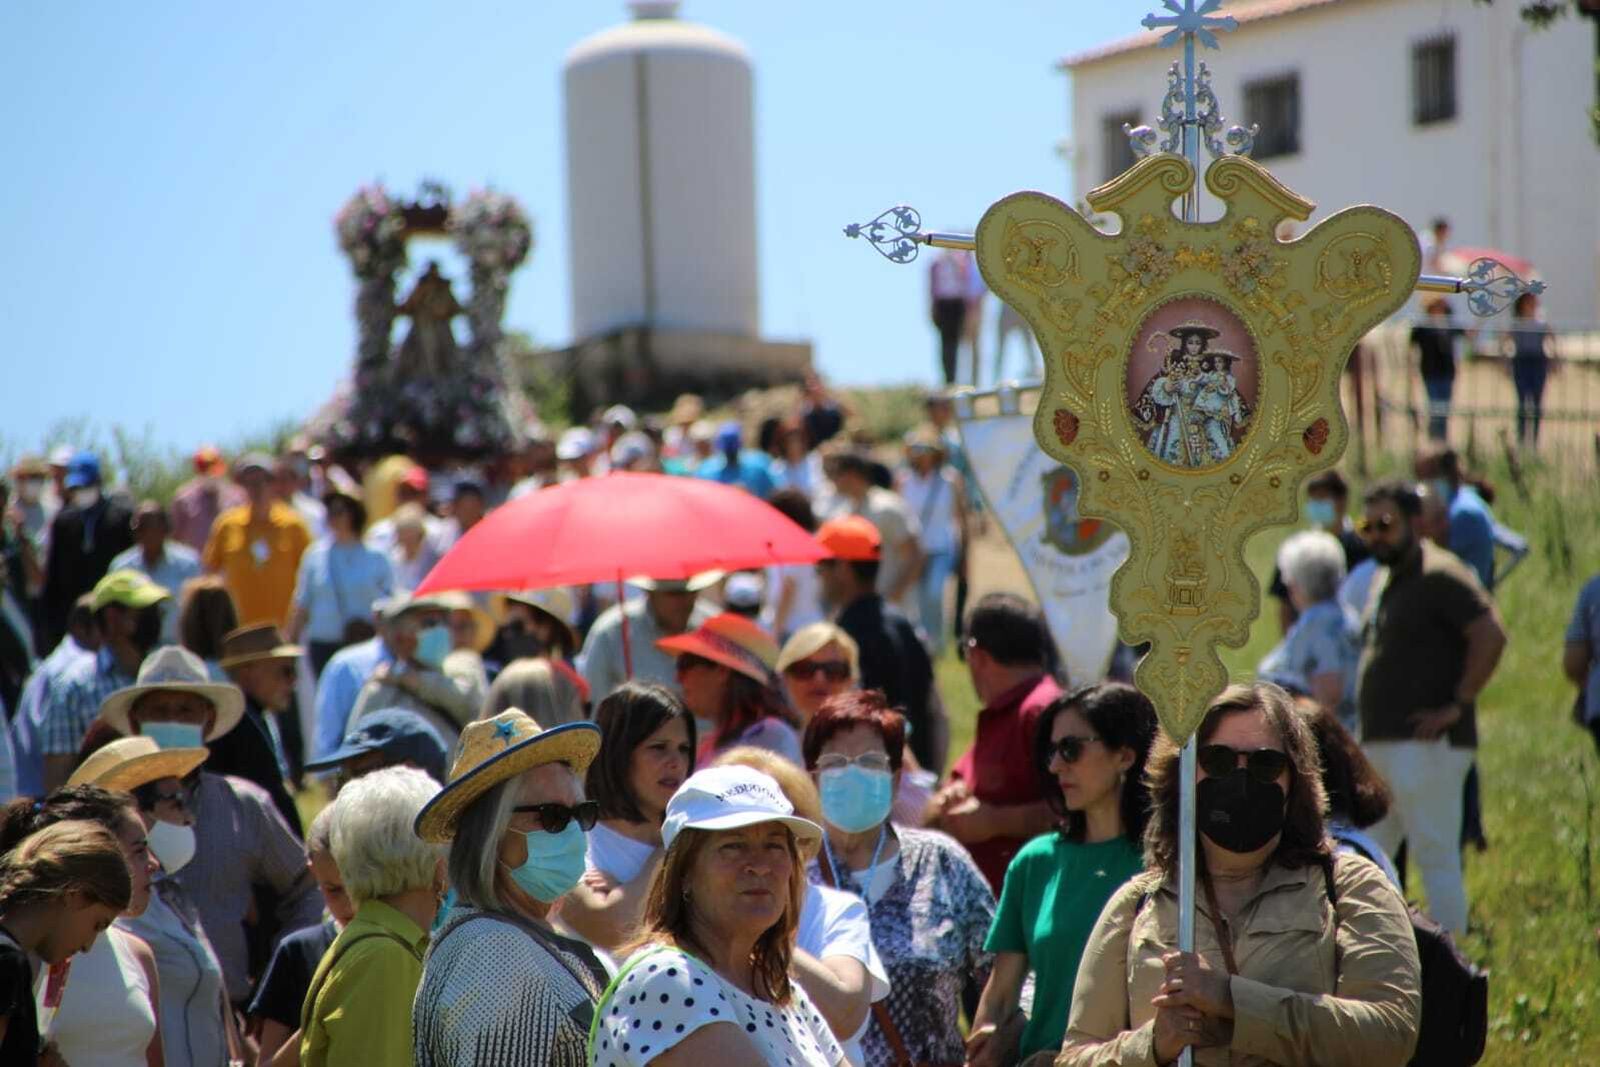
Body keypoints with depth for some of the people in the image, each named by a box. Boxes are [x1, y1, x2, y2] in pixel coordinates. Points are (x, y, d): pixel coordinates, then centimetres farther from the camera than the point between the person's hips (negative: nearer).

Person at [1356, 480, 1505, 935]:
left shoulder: (1441, 576, -10)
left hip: (1425, 744, -10)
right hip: (1379, 744, 10)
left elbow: (1491, 636, -20)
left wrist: (1457, 706, -19)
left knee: (1436, 858, -6)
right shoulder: (1384, 578, 18)